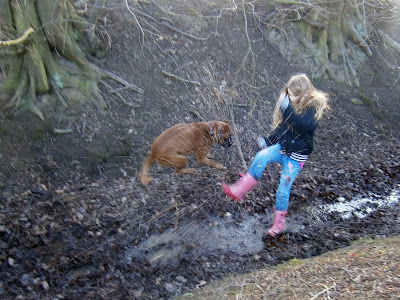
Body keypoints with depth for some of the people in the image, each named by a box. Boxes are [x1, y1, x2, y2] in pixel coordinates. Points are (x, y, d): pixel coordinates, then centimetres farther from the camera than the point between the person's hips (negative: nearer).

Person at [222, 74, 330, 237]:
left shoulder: (313, 107, -13)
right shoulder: (291, 103, 6)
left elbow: (304, 125, -34)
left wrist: (288, 109, -35)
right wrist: (268, 140, 9)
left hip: (296, 155, -5)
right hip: (282, 146, 5)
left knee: (283, 190, -3)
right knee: (261, 156, -27)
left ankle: (279, 223, 18)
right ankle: (238, 191, -25)